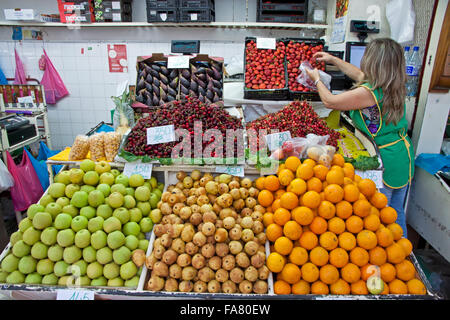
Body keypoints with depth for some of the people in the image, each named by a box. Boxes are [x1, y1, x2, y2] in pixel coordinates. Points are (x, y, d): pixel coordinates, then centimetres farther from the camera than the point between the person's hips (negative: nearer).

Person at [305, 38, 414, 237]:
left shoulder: (368, 93, -25)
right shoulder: (393, 86, 1)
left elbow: (329, 101, -13)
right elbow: (359, 75, 17)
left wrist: (316, 79, 5)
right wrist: (333, 60, 25)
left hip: (386, 159, -9)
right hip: (404, 156, 9)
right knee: (396, 213, 25)